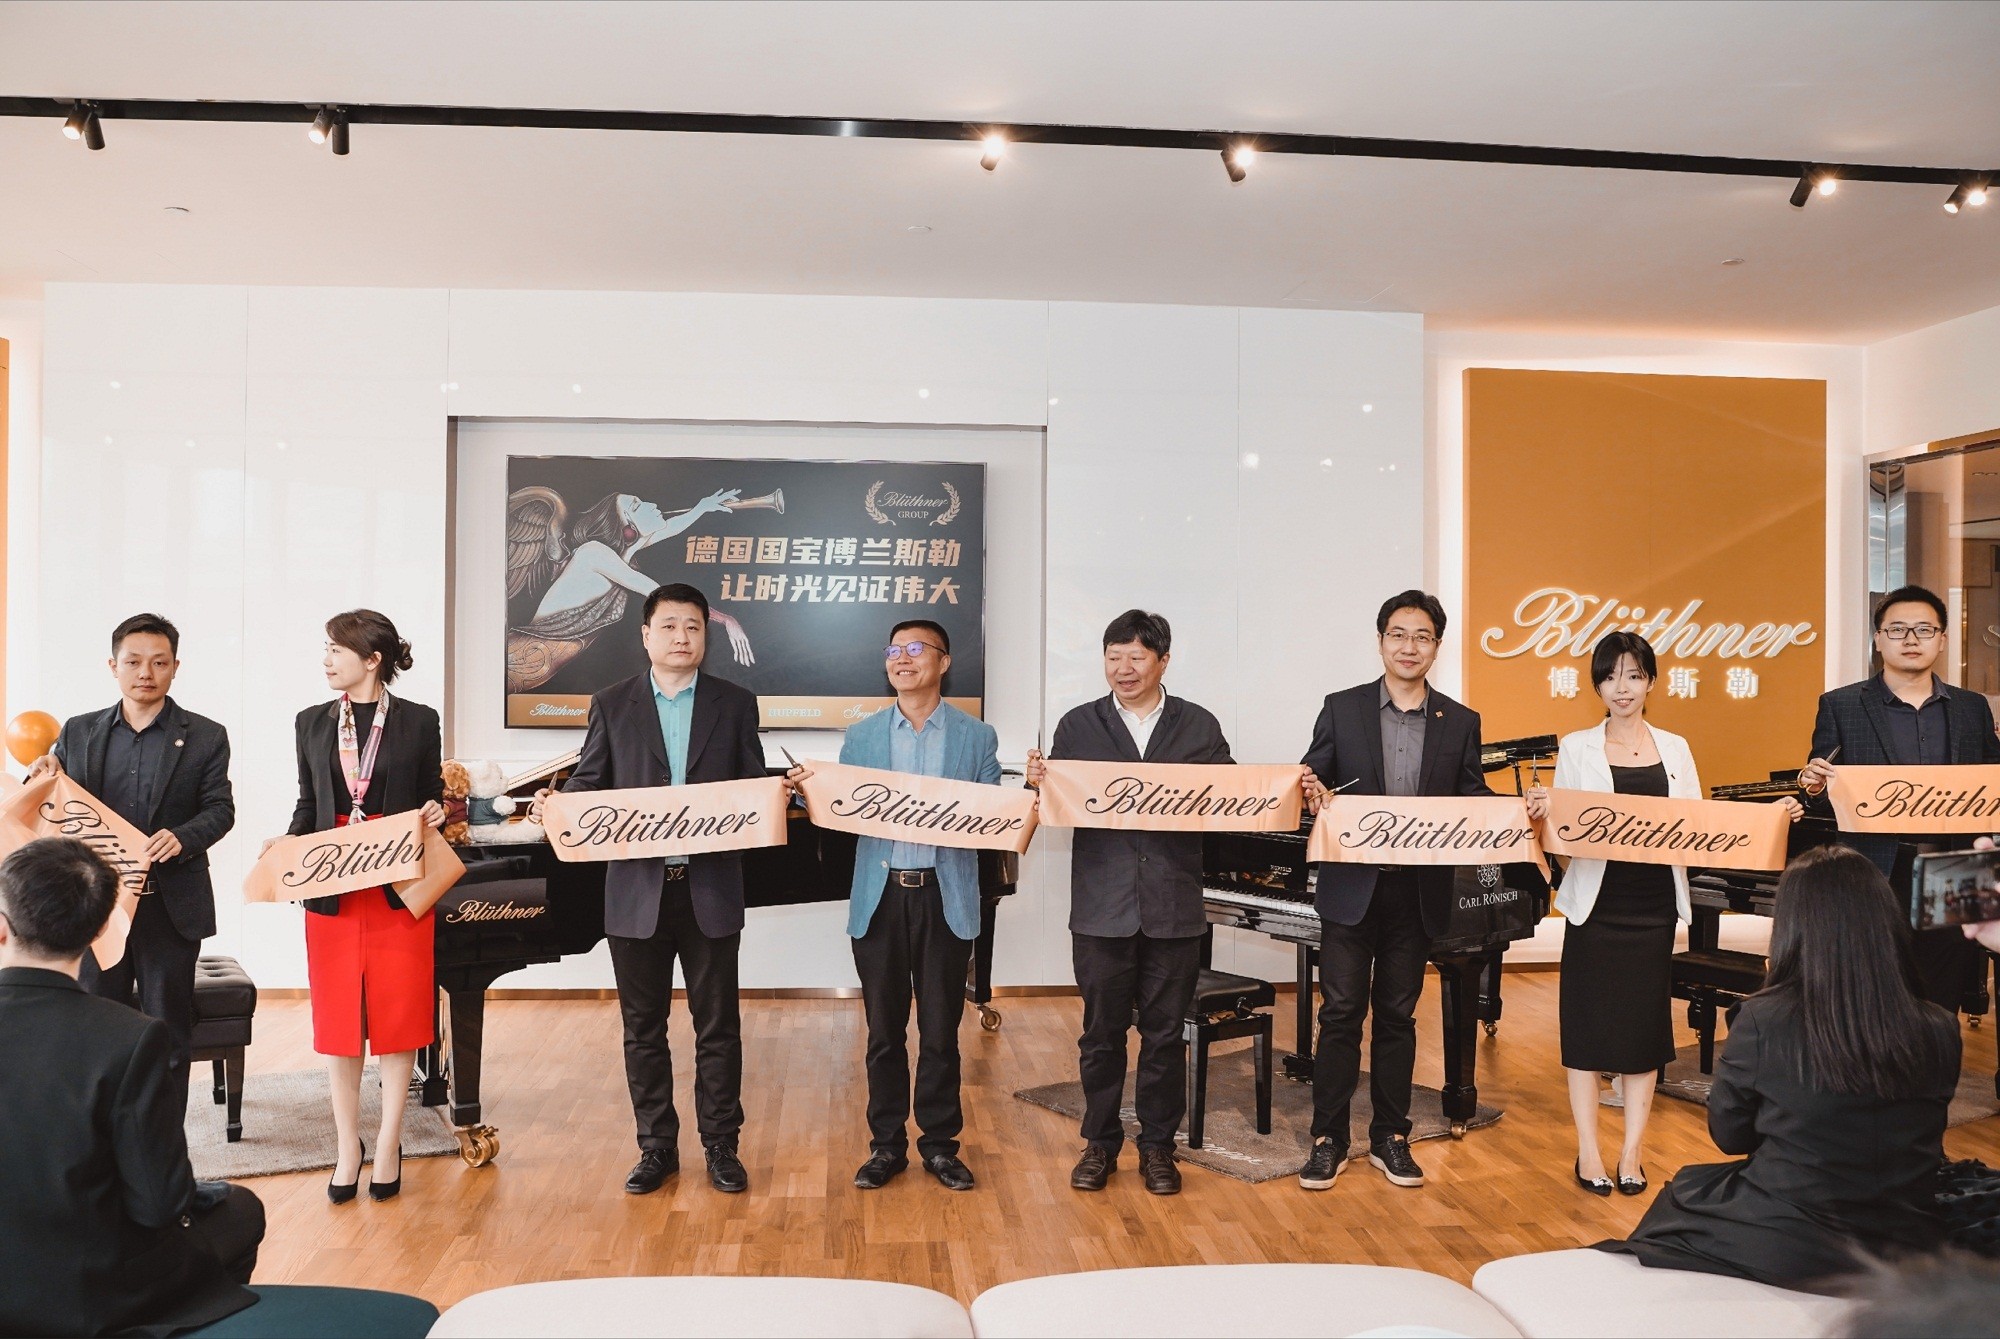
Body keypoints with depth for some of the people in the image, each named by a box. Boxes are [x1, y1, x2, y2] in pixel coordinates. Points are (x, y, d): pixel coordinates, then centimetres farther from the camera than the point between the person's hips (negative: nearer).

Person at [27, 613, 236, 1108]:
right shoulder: (79, 732, 8)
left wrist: (182, 837, -23)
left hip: (171, 906, -2)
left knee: (167, 1030, 7)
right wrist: (44, 778, -11)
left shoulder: (205, 737, 2)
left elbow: (220, 809, -4)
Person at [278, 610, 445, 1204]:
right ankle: (348, 1148, 19)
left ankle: (388, 1146, 16)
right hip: (332, 892, 3)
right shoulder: (313, 723, 8)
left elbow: (431, 800, 7)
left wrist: (434, 814, -15)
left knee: (398, 1020, 4)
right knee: (338, 1021, 7)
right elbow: (308, 804, 12)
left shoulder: (418, 721, 0)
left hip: (400, 889, -2)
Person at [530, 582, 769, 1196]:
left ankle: (721, 1146, 20)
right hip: (636, 890, 1)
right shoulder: (612, 704, 6)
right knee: (643, 1026, 10)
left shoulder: (734, 703, 5)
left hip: (711, 888, -1)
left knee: (717, 1024, 7)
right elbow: (588, 784, 4)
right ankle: (657, 1146, 24)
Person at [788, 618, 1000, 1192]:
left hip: (944, 898, -1)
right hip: (880, 897, 1)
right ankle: (887, 1144, 22)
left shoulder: (977, 737, 5)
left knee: (940, 1029, 6)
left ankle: (940, 1143, 21)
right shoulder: (860, 737, 10)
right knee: (884, 1030, 8)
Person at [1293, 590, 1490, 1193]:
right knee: (1341, 1013, 2)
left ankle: (1390, 1138, 24)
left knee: (1397, 1016, 12)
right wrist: (1312, 792, -22)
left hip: (1418, 892, 2)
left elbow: (1474, 802, 6)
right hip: (1351, 887, -1)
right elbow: (1311, 783, 1)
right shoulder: (1342, 710, 1)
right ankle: (1327, 1139, 13)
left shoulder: (1461, 723, 6)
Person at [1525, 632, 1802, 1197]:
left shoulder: (1675, 749, 9)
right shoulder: (1576, 748, 2)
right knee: (1589, 1022, 1)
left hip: (1654, 903, 2)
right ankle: (1588, 1152, 10)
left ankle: (1633, 1151, 15)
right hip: (1596, 904, -2)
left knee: (1644, 1021, 6)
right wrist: (1540, 813, -24)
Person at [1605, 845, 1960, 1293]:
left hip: (1782, 1250, -3)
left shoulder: (1762, 1020, -20)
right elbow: (1919, 1136, 8)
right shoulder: (1940, 1032, -11)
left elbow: (1729, 1136, -3)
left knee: (1682, 1194, 28)